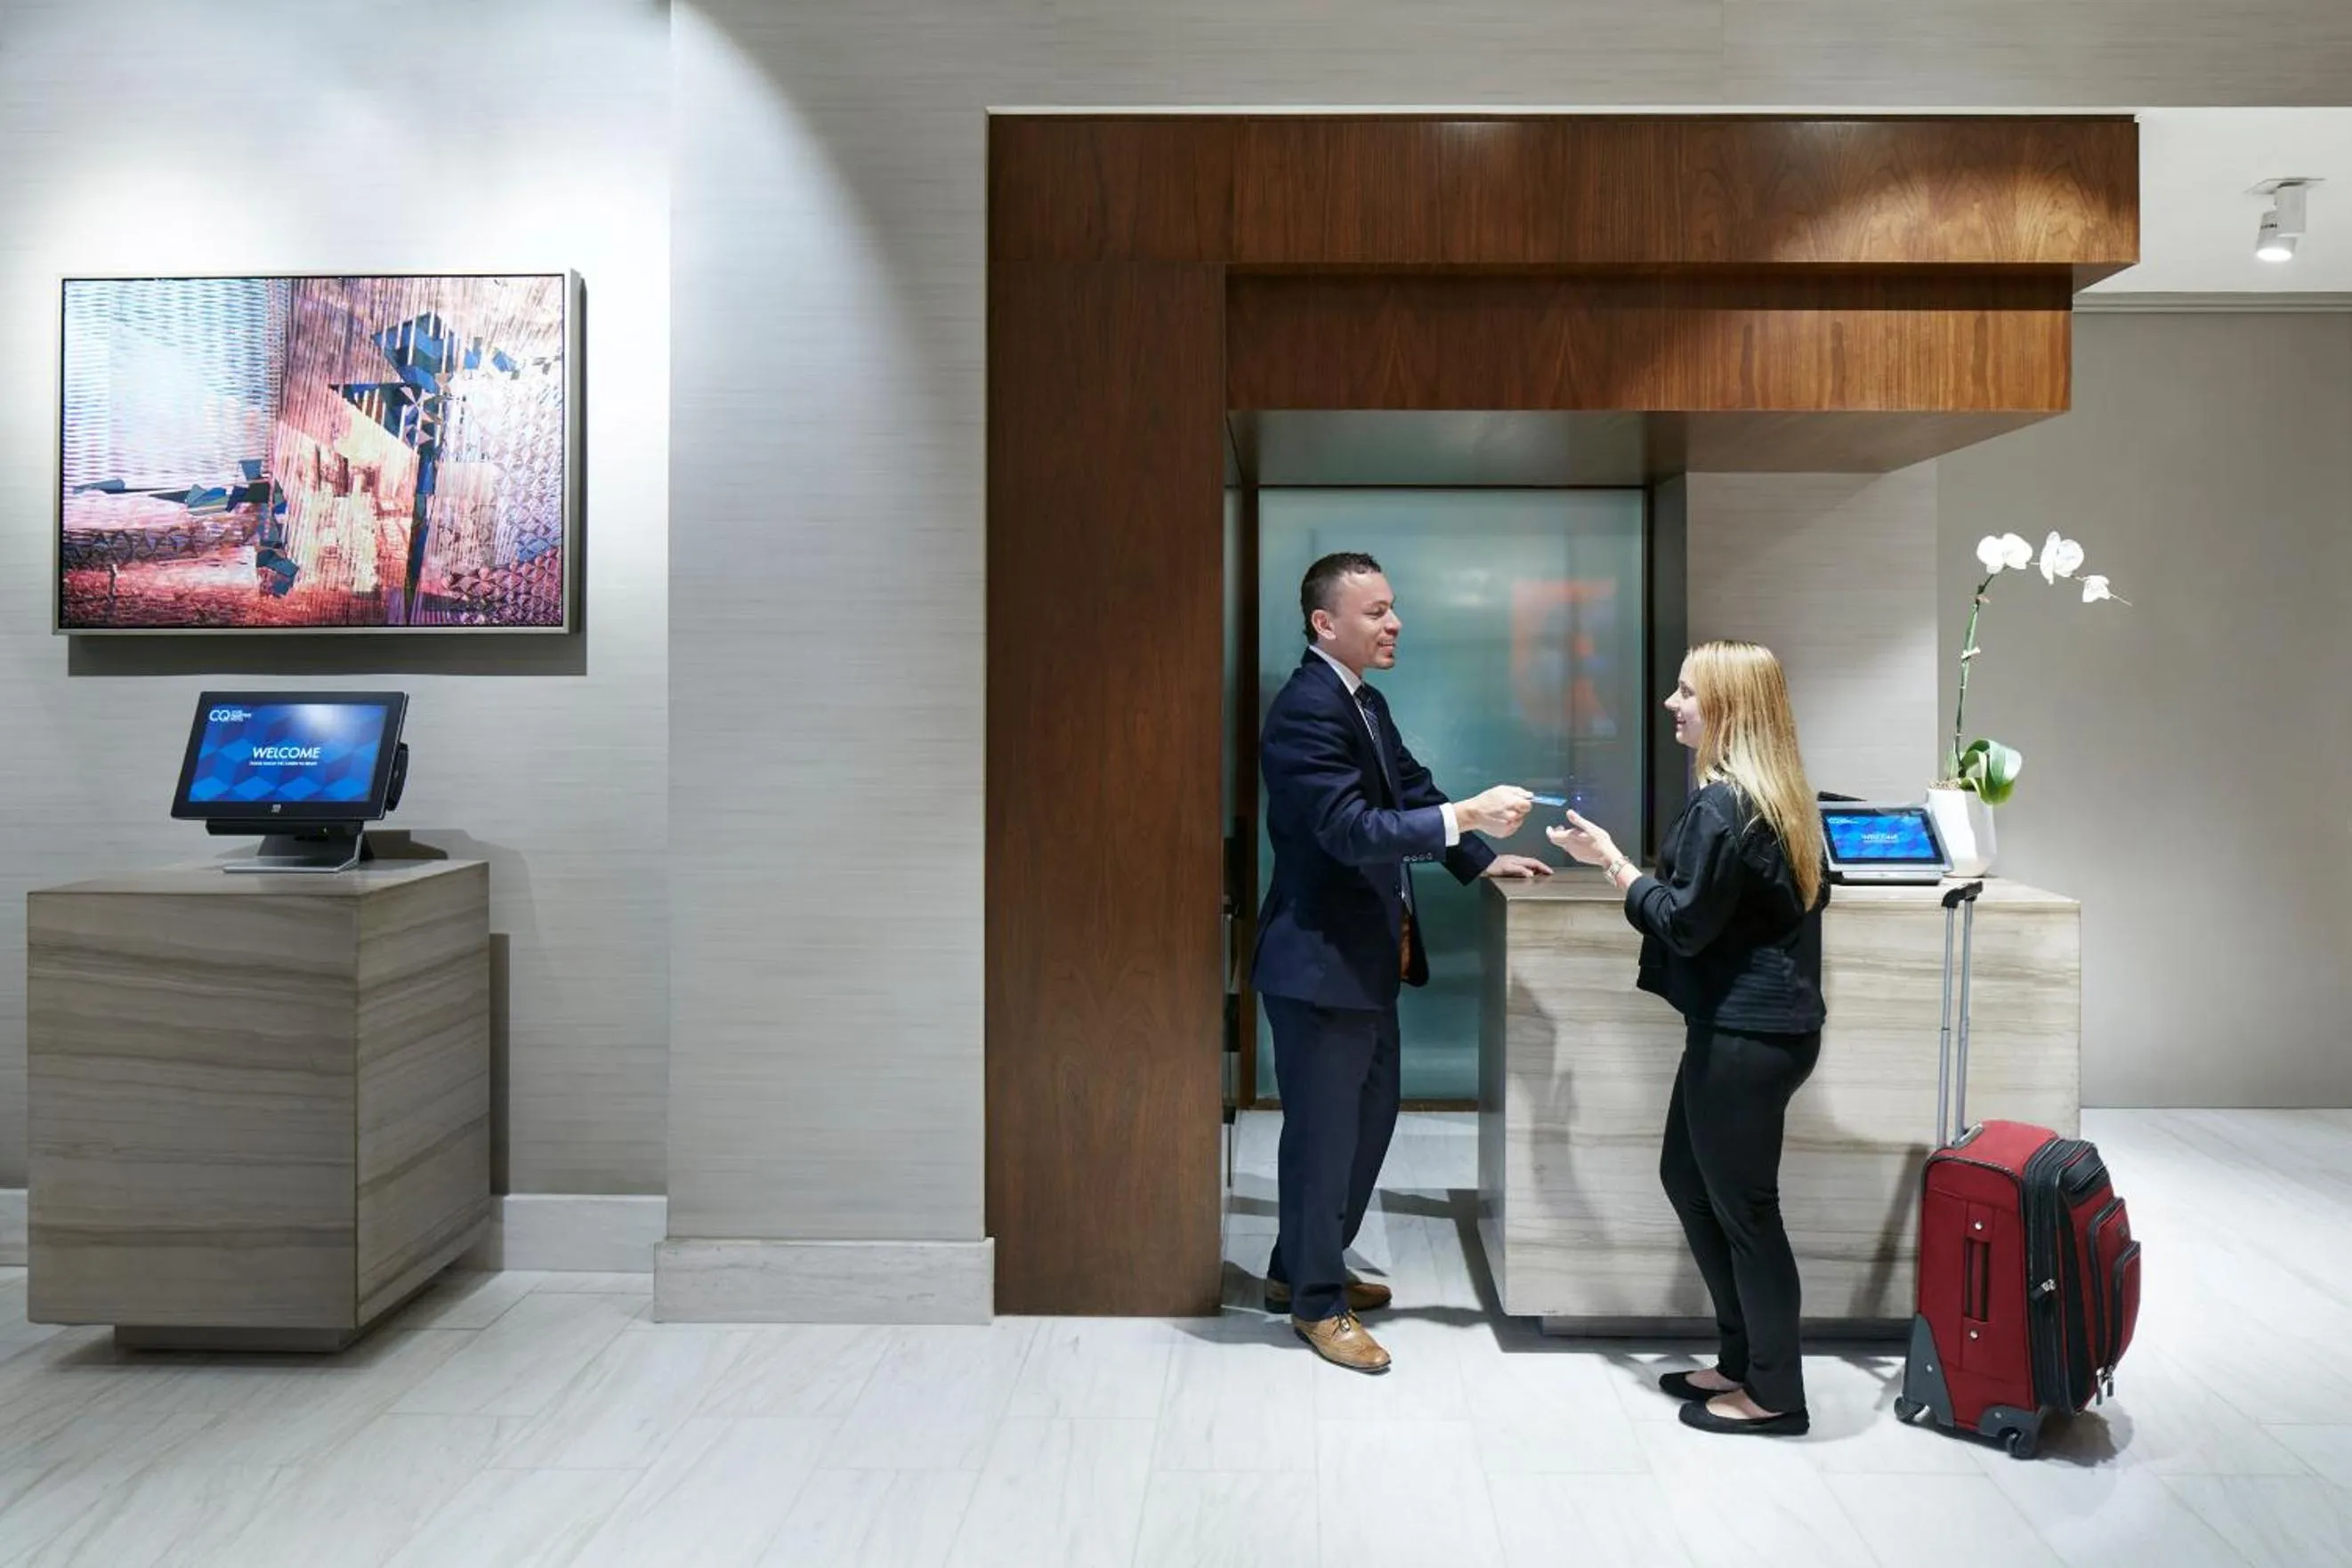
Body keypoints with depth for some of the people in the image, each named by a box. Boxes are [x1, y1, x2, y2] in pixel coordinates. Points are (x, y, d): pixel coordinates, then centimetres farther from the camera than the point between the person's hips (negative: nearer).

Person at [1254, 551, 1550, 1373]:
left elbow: (1410, 789, 21)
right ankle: (1315, 1301, 22)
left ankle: (1300, 1267, 37)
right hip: (1319, 960, -10)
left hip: (1366, 957, 10)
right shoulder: (1306, 710, -20)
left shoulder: (1366, 703, 11)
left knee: (1369, 1113, 20)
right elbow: (1352, 831, -27)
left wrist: (1480, 858, 14)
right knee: (1323, 1130, 3)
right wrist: (1468, 815, -29)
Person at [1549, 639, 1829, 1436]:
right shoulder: (1773, 796, 11)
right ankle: (1743, 1359, 29)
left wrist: (1611, 863, -9)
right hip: (1763, 1021, 10)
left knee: (1743, 1204, 2)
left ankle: (1774, 1395, 18)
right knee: (1687, 1177, 19)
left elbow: (1684, 923, -17)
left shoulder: (1720, 806, -19)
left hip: (1745, 1033, -10)